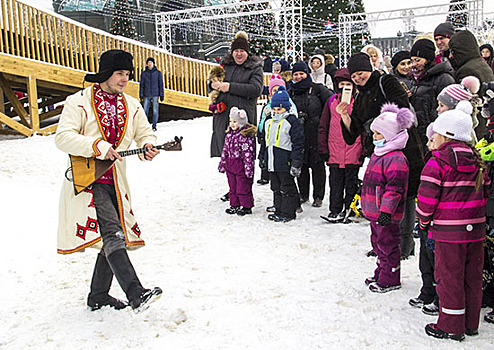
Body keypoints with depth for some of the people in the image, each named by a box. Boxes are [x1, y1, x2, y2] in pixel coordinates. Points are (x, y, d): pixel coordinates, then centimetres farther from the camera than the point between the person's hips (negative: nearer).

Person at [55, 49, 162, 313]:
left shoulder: (132, 106, 11)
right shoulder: (79, 103, -5)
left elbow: (145, 133, 16)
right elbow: (63, 137, -14)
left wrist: (148, 146, -8)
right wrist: (98, 146, -27)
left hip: (116, 183, 7)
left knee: (114, 240, 10)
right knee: (112, 235, -20)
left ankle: (98, 296, 26)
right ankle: (136, 294, -24)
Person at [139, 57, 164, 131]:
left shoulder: (158, 73, 5)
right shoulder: (144, 73, 8)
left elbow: (161, 84, 6)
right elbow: (141, 84, 9)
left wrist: (162, 95, 1)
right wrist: (141, 95, 2)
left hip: (155, 95, -1)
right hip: (146, 95, 1)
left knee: (155, 111, -3)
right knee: (145, 110, -2)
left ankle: (154, 125, 6)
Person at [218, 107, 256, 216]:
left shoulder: (246, 135, -16)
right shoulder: (230, 133, 9)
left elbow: (248, 152, -18)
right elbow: (226, 149, 16)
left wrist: (248, 167, -20)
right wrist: (222, 162, 17)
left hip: (241, 165, -8)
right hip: (230, 164, 8)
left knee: (243, 187, 2)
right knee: (233, 186, 15)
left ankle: (247, 207, 15)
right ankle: (235, 205, 27)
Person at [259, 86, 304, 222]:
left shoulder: (292, 121, -9)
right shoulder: (268, 121, 12)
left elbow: (298, 144, -12)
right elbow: (264, 140, 23)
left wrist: (296, 163, -16)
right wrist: (262, 158, 22)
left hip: (285, 163, -7)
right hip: (271, 162, 7)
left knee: (287, 188, 2)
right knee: (276, 188, 16)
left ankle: (288, 212, 12)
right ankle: (279, 210, 27)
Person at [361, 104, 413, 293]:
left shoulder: (396, 158, -19)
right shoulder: (377, 154, 13)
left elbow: (394, 188, -24)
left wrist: (386, 210, -27)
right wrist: (365, 203, 27)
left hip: (387, 213, -10)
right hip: (374, 211, 10)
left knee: (387, 244, 2)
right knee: (378, 242, 19)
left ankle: (390, 280, 15)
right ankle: (381, 273, 34)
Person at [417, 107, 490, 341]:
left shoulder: (438, 161, -12)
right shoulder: (478, 162, 8)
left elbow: (427, 196, -15)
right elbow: (485, 192, 14)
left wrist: (424, 220, 0)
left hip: (448, 230, -7)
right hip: (476, 229, 7)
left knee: (449, 277, 4)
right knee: (472, 277, 15)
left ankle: (451, 326, 12)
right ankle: (471, 323, 28)